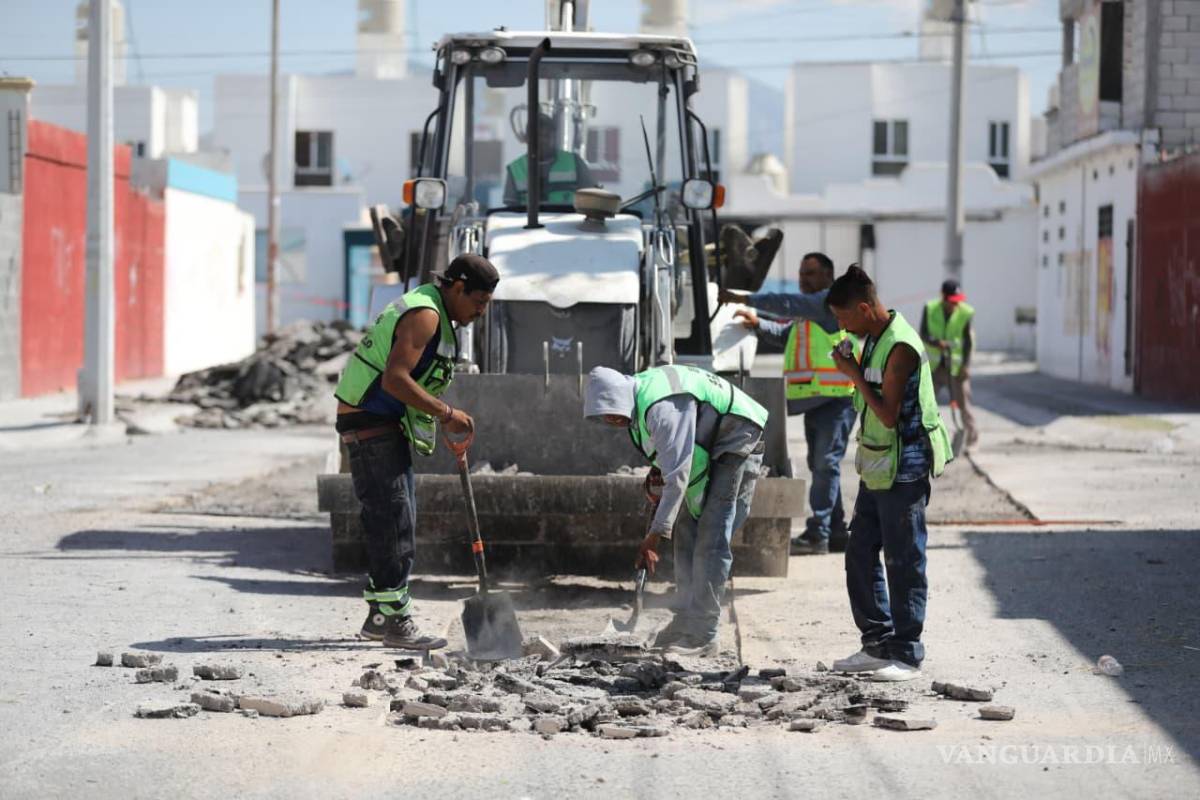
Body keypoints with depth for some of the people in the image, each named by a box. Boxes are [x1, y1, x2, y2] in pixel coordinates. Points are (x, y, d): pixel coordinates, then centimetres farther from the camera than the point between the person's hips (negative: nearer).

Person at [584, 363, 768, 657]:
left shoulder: (662, 408, -32)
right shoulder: (638, 398, 0)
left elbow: (677, 474, -33)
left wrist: (656, 534, -32)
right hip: (709, 448, 10)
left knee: (711, 540, -15)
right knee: (686, 532, 9)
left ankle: (702, 636, -15)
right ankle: (686, 621, 15)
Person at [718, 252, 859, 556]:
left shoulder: (831, 300, -6)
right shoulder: (808, 311, 26)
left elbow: (789, 304, -16)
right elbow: (784, 333, 21)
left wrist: (745, 299, -15)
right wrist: (757, 323, 3)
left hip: (836, 396, -10)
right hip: (814, 398, 10)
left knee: (826, 464, -12)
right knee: (820, 465, 11)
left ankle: (817, 533, -15)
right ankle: (836, 531, 17)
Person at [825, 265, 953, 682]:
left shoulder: (900, 347, -20)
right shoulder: (874, 339, 10)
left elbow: (889, 415, -22)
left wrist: (855, 375, -17)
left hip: (904, 470, -10)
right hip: (877, 469, 10)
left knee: (903, 562, -2)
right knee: (860, 555, 11)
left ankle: (906, 655, 4)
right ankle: (878, 645, 19)